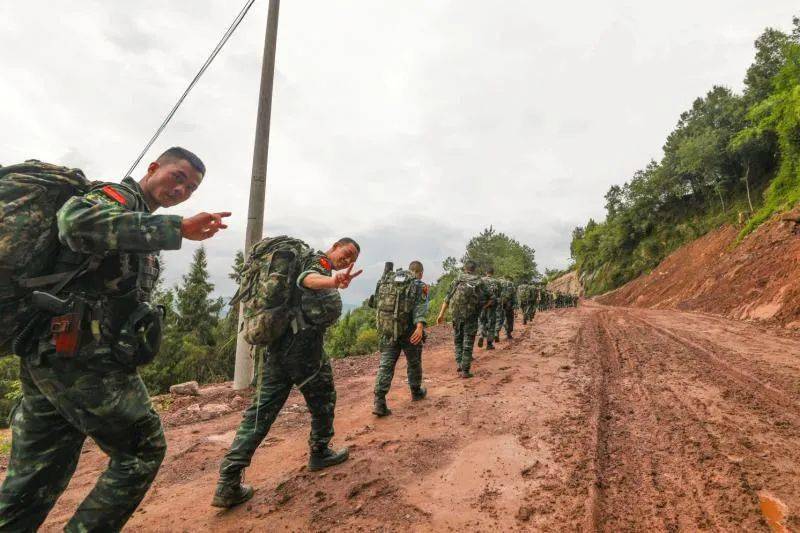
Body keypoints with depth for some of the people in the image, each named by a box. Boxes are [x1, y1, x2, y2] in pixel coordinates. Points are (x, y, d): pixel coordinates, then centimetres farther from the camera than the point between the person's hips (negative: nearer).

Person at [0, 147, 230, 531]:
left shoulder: (135, 221, 22)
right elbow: (76, 221, -29)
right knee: (143, 449, 4)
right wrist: (177, 228, -35)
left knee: (33, 483, 16)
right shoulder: (119, 196, -6)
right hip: (83, 355, -9)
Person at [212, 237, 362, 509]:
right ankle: (319, 453, 31)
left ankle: (228, 483, 5)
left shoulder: (304, 259, 21)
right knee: (323, 398, 14)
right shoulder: (318, 260, -6)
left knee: (262, 409, 6)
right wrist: (332, 282, -50)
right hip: (302, 343, -8)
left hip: (276, 344, 8)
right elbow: (307, 278, -30)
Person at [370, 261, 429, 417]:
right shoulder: (419, 284, -2)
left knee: (386, 363, 4)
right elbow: (420, 306, -18)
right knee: (414, 361, 18)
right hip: (408, 330, -3)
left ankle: (379, 402, -4)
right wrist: (420, 326, -31)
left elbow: (376, 302, 15)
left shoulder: (387, 279, 12)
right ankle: (416, 392, 37)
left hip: (386, 328, 3)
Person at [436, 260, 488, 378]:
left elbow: (447, 298, 0)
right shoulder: (480, 281, 4)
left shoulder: (457, 280, 4)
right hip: (471, 316, -1)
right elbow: (488, 299, 3)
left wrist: (441, 314, 2)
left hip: (457, 314, 1)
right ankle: (465, 370, 5)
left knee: (458, 340, 19)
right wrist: (480, 309, 16)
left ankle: (459, 363, 14)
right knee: (468, 343, 5)